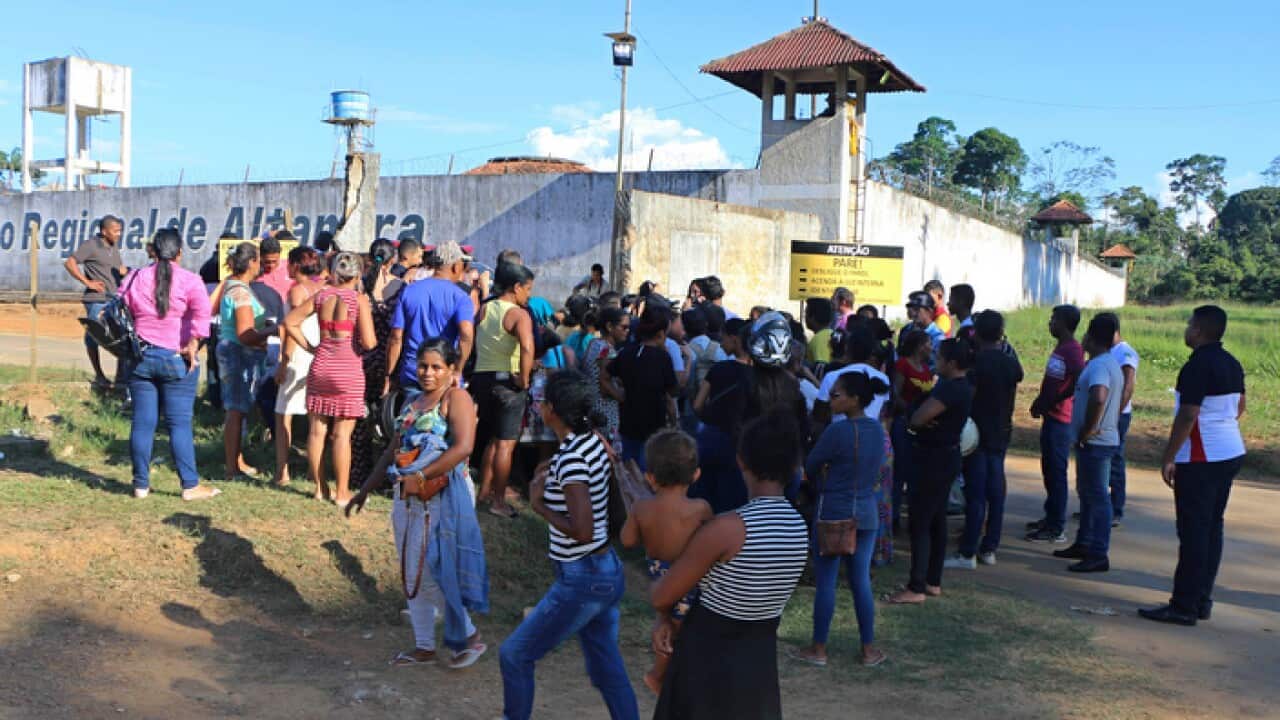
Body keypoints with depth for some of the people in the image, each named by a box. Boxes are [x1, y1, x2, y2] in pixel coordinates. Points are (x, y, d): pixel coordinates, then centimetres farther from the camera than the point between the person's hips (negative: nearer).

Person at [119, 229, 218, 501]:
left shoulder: (136, 279, 7)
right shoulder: (189, 280, -6)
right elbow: (202, 312, -20)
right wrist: (193, 344, -14)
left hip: (140, 358, 3)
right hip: (177, 360, -3)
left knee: (142, 423, 7)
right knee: (180, 424, -1)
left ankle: (141, 484, 13)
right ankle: (190, 485, 1)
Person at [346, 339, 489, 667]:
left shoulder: (456, 398, -9)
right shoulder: (413, 403, 15)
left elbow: (463, 447, -23)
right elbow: (392, 452, 21)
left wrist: (419, 475, -24)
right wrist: (365, 491, 20)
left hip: (442, 496, -8)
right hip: (408, 497, 8)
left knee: (431, 573, -6)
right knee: (412, 575, 12)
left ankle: (469, 636, 11)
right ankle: (424, 646, 23)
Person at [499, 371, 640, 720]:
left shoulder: (570, 458, -23)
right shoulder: (593, 442, 2)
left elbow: (582, 531, -28)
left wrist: (540, 505, -15)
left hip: (582, 580, -9)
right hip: (607, 572, 9)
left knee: (515, 654, 8)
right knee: (608, 669, 17)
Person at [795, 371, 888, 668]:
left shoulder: (837, 431, -19)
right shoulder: (878, 429, 2)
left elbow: (810, 467, -8)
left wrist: (820, 485, 12)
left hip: (833, 513, -6)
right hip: (867, 514, 6)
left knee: (826, 582, 4)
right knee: (861, 581, 13)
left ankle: (819, 649, 13)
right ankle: (869, 649, 18)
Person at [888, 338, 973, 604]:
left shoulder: (950, 388, -21)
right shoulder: (961, 386, 12)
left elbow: (917, 418, -26)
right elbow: (920, 418, 7)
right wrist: (927, 420, -14)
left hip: (934, 460, -11)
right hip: (946, 456, 11)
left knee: (920, 524, -6)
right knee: (936, 521, 15)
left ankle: (916, 588, -2)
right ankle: (933, 582, 23)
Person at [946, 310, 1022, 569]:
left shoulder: (975, 362, -14)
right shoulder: (1011, 363, 4)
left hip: (977, 432, -6)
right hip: (1001, 432, 6)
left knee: (975, 493, -6)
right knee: (996, 491, 10)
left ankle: (968, 553, -4)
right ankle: (989, 548, 16)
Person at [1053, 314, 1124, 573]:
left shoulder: (1099, 366, -20)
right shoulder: (1110, 363, 14)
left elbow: (1098, 398, -37)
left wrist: (1088, 430, -25)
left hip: (1095, 443, -11)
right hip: (1102, 440, 11)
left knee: (1097, 497, -7)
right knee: (1087, 494, 19)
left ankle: (1098, 556, -4)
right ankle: (1083, 544, 30)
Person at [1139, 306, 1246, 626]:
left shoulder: (1198, 366, -18)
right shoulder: (1231, 364, 10)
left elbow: (1187, 416, -21)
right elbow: (1239, 407, 21)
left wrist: (1168, 457, -16)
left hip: (1201, 460, -9)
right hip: (1231, 453, 9)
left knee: (1193, 531, -5)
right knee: (1212, 528, 13)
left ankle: (1184, 606, -2)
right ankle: (1202, 600, 20)